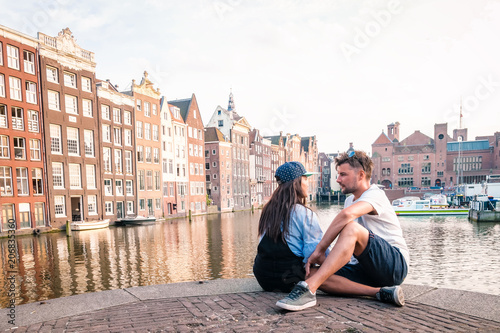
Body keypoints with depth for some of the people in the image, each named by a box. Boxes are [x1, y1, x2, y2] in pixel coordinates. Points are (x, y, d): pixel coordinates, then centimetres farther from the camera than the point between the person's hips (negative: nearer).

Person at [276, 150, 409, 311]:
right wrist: (326, 257, -1)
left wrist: (319, 249, -30)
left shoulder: (376, 195, -9)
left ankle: (309, 289, -43)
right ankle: (380, 292, -26)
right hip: (367, 268, 8)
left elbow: (347, 214, -32)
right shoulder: (350, 200, 19)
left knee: (351, 228, -34)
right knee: (312, 273, -15)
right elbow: (345, 247, 18)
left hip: (395, 264, -8)